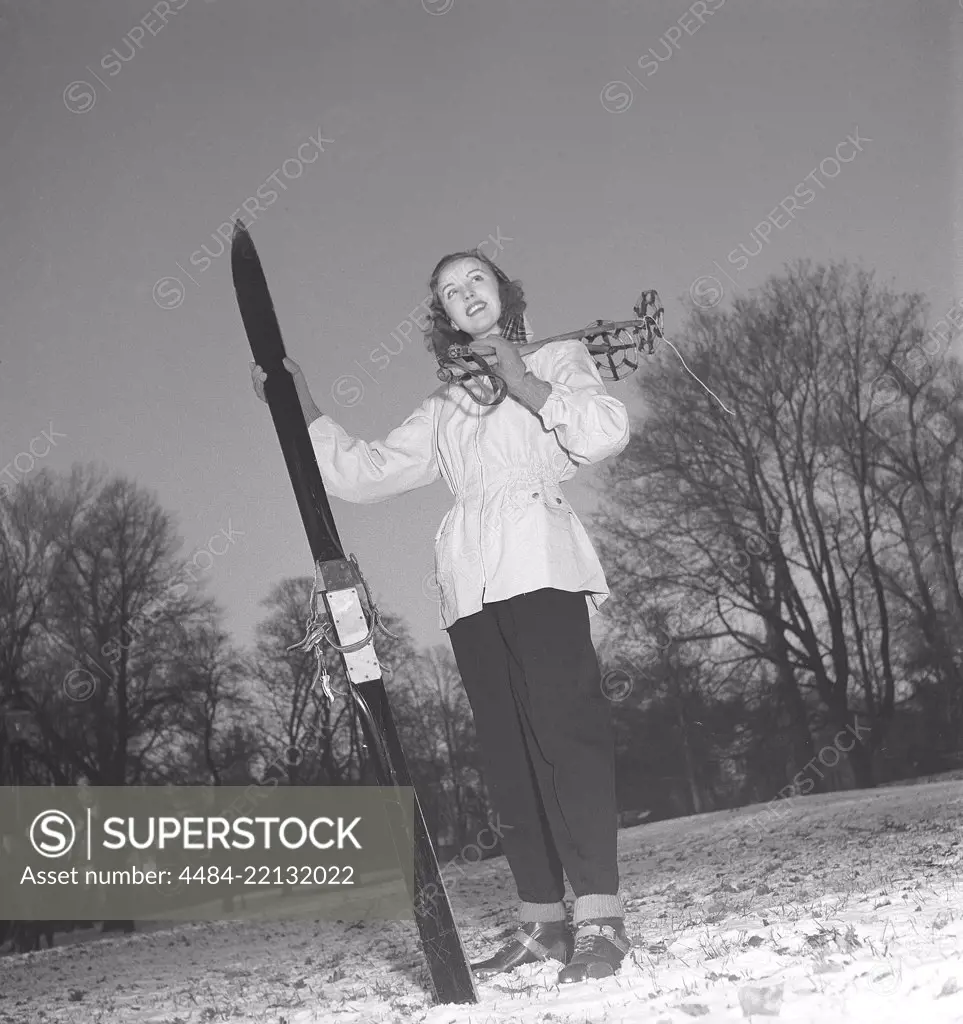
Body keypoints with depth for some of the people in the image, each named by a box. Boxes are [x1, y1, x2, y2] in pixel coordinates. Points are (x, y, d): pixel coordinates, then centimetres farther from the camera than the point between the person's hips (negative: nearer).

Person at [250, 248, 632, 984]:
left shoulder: (558, 359, 16)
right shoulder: (442, 409, 25)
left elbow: (608, 433, -3)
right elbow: (361, 473, 19)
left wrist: (521, 381, -4)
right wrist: (303, 409, 12)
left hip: (541, 562, -4)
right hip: (471, 584, 4)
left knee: (563, 726, -17)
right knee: (507, 751, -1)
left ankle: (600, 918, -17)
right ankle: (543, 920, 3)